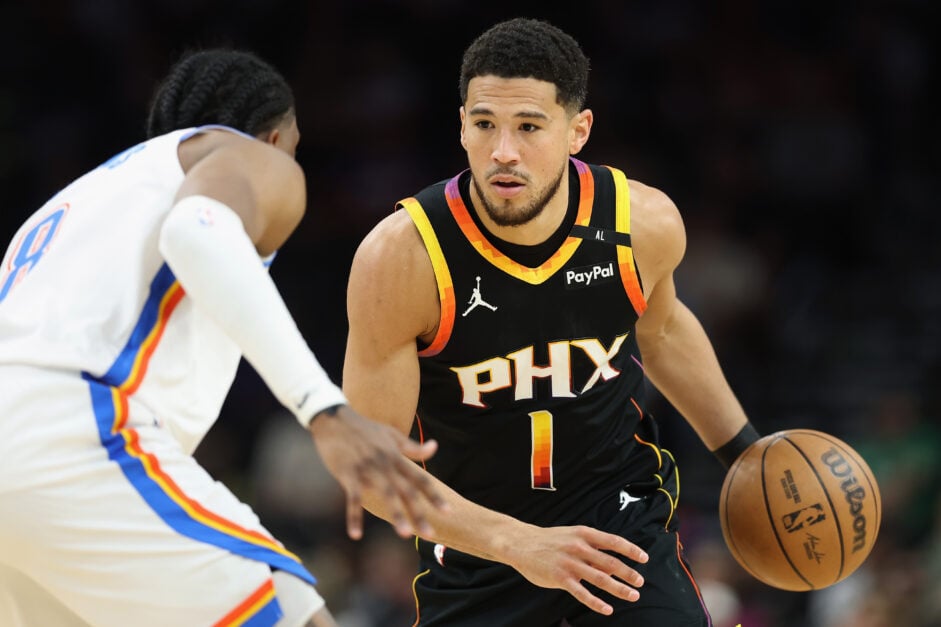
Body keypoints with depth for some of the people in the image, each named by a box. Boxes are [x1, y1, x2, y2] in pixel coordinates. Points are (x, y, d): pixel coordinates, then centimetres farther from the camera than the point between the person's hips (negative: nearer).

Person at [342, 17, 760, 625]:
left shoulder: (645, 222, -14)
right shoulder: (399, 257, -24)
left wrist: (746, 453, 13)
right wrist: (518, 545, -31)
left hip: (620, 512, 1)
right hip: (473, 532, -1)